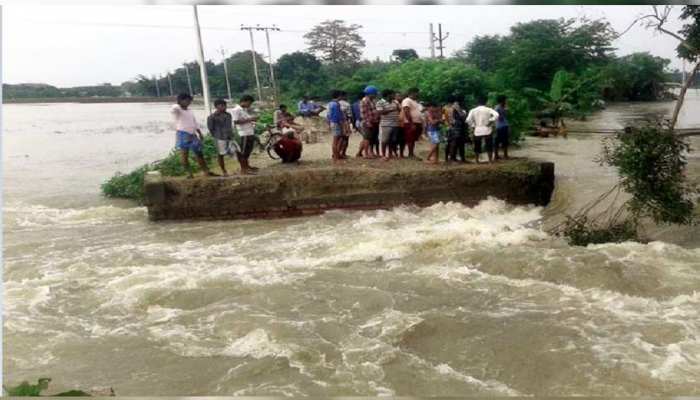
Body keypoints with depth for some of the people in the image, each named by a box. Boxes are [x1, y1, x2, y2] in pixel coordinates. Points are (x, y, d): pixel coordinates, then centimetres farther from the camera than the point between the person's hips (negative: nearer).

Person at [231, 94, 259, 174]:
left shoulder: (246, 110, 17)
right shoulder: (236, 110, -11)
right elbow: (236, 121, -20)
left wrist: (252, 119, 7)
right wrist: (249, 119, -19)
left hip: (250, 133, 9)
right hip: (243, 134, -9)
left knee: (248, 151, 18)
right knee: (242, 152, -2)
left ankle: (247, 166, 30)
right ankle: (243, 169, 2)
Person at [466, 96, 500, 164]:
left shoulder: (473, 110, 0)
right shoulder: (488, 109, -4)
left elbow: (468, 120, -8)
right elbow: (496, 115, -18)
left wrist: (473, 125, 4)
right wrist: (490, 121, -8)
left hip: (477, 131, 1)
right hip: (487, 131, -1)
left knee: (477, 147, 10)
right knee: (489, 146, 7)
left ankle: (477, 161, 12)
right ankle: (490, 160, 7)